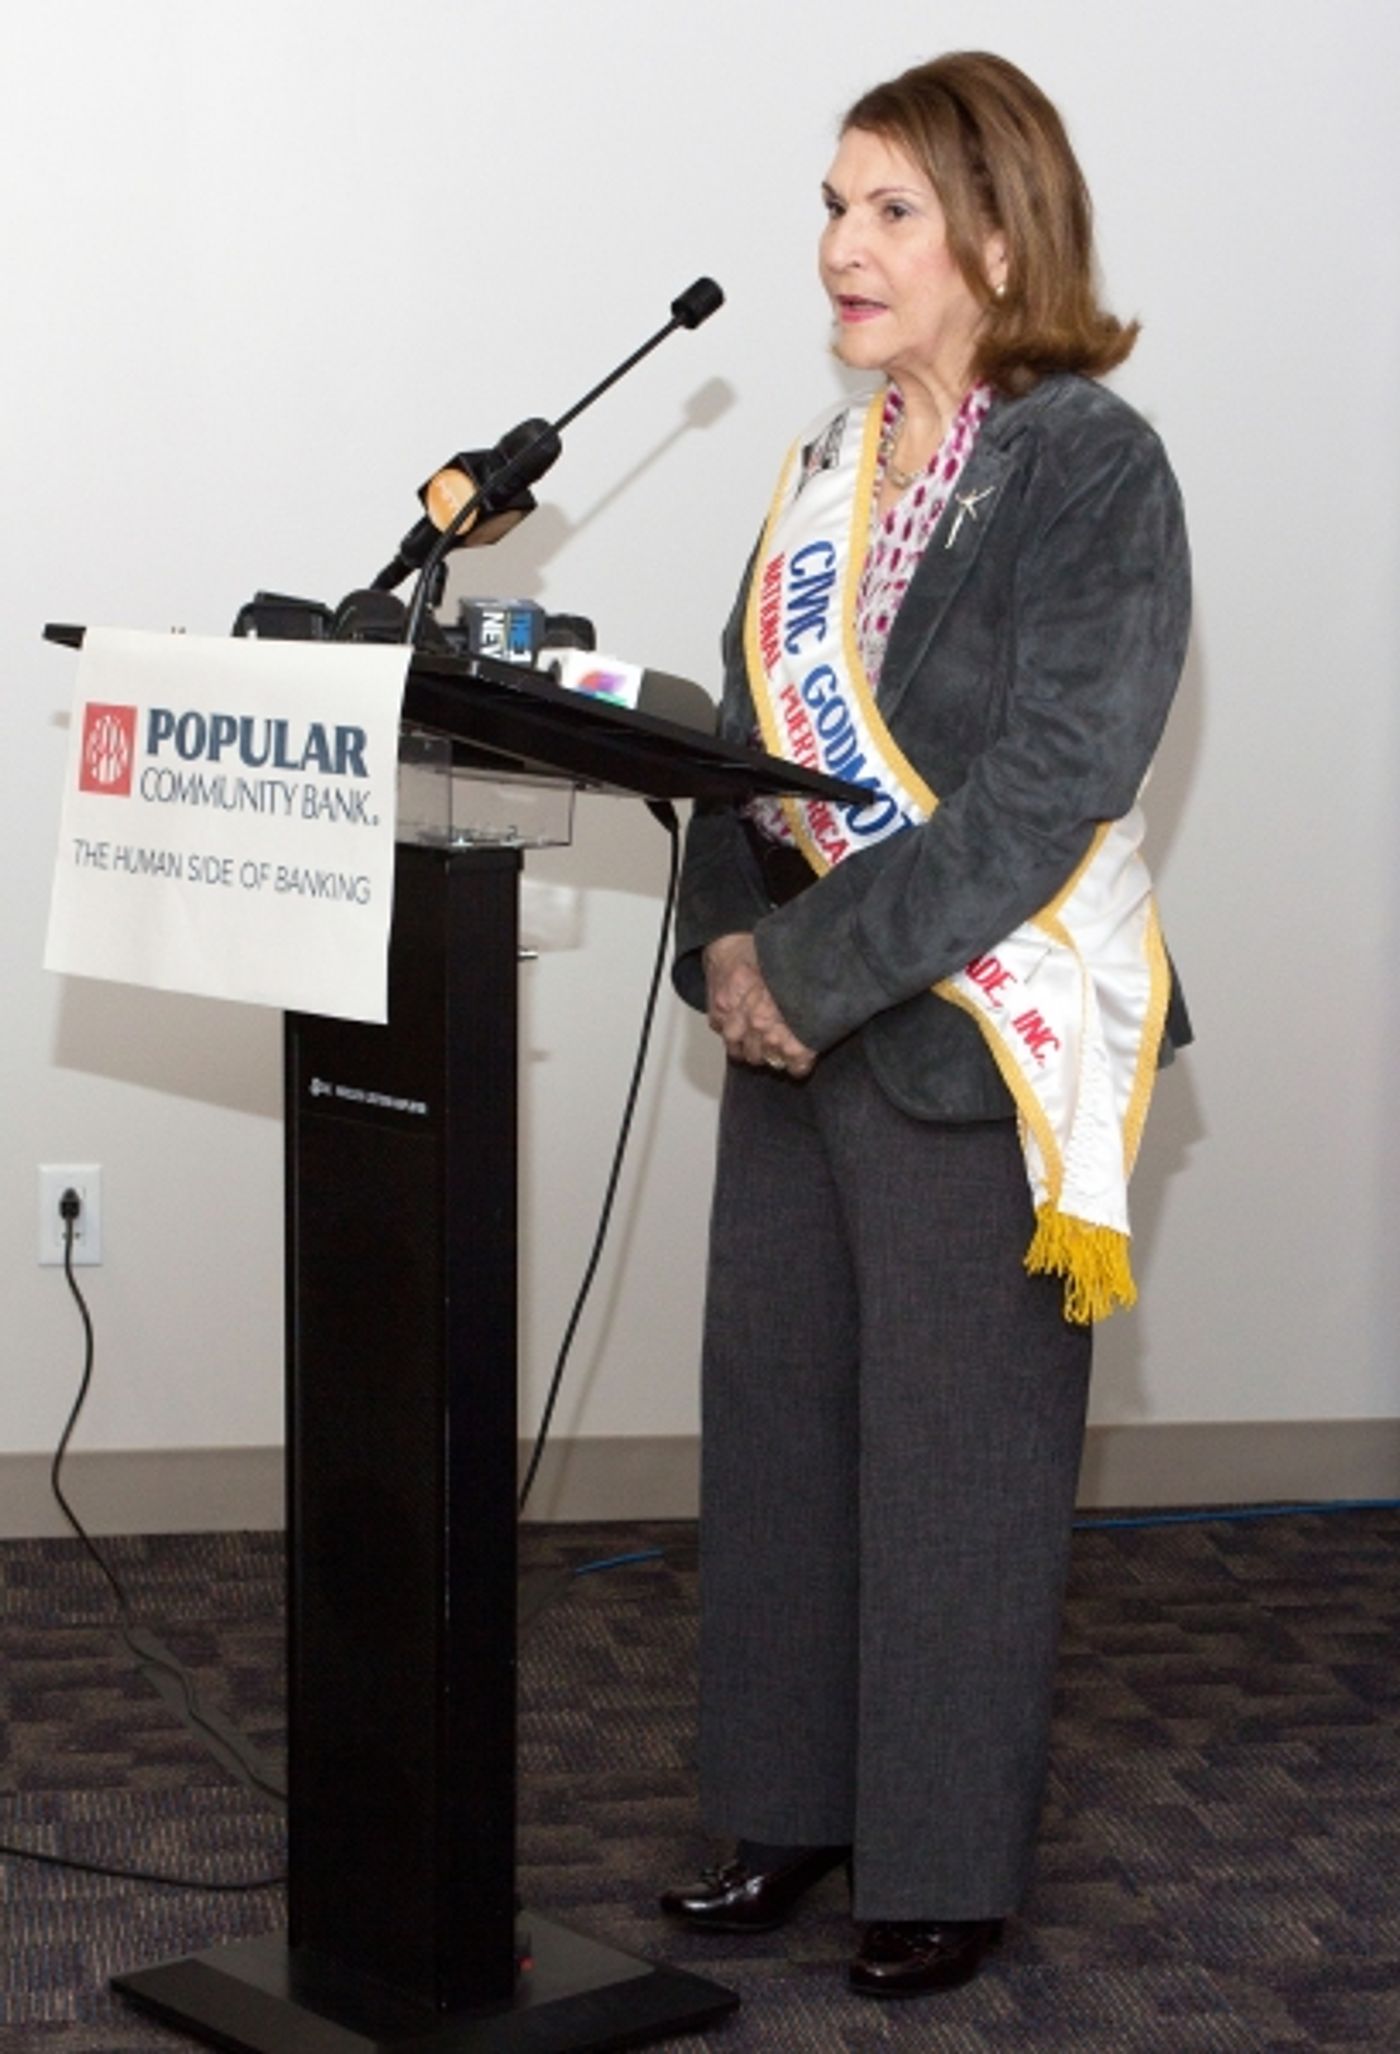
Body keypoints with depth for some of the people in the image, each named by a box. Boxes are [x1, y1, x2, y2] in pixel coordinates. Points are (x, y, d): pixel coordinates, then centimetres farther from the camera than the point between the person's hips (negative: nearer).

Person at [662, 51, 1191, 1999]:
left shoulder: (1092, 467, -11)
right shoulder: (829, 464, 11)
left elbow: (1047, 791, -18)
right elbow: (744, 727, 13)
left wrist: (816, 969, -19)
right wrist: (728, 939, -5)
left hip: (985, 1035, -7)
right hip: (797, 1027, 7)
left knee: (957, 1465, 3)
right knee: (773, 1419, 12)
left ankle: (947, 1866, 16)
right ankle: (787, 1809, 27)